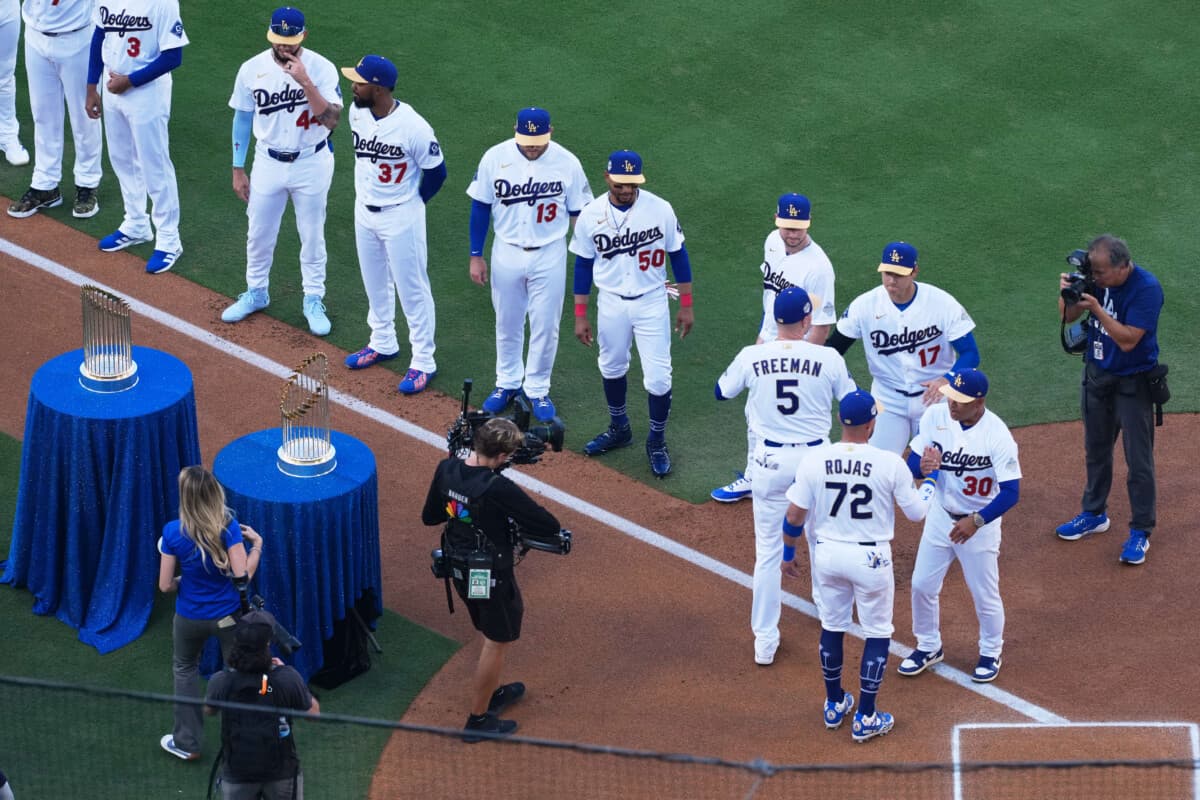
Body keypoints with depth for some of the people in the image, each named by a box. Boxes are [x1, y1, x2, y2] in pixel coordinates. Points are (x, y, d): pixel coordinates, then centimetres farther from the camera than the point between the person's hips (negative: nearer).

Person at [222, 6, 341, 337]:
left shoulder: (321, 68, -17)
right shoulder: (252, 69, -9)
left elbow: (332, 120, -27)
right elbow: (242, 119, 3)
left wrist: (304, 81, -35)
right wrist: (238, 170, 5)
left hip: (312, 163, -2)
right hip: (268, 163, 2)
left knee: (312, 236, 11)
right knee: (258, 233, 15)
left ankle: (314, 300, 27)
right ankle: (256, 293, 36)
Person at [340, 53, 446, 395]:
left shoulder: (413, 127, -27)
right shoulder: (357, 113, -8)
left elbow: (436, 171, -14)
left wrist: (410, 205, -3)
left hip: (401, 217, -7)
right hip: (364, 211, 7)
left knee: (412, 289, 4)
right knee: (375, 283, 22)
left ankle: (423, 361, 14)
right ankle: (383, 343, 41)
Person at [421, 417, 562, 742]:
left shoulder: (447, 469, -11)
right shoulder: (498, 488, -32)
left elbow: (429, 517, 5)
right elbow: (550, 525, -26)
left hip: (459, 568, 8)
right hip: (490, 575, -7)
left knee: (488, 632, 29)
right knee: (497, 641, 12)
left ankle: (493, 692, 49)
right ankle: (478, 719, 21)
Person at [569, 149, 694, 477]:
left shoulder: (660, 210, -13)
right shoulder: (591, 215, -9)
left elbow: (677, 254, -1)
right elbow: (583, 265, 1)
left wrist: (686, 305, 1)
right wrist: (580, 315, 3)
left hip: (651, 302, -2)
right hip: (611, 302, 2)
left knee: (658, 377, -2)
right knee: (612, 367, 18)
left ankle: (657, 442, 16)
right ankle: (619, 429, 40)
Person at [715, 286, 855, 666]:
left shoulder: (752, 357, -10)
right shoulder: (829, 359, -12)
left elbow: (722, 391, 9)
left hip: (770, 462, 0)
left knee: (768, 550, 8)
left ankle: (765, 641, 8)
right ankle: (827, 599, 50)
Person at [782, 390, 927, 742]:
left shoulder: (814, 460, -12)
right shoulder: (891, 464, -18)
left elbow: (794, 517, -7)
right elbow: (916, 513, -7)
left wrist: (788, 554, 10)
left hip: (827, 554, 3)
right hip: (871, 558, -3)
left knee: (832, 627, 22)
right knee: (878, 633, 13)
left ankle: (835, 705, 36)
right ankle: (865, 719, 16)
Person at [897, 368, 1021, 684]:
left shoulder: (998, 435, -25)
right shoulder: (935, 416, -13)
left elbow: (1011, 492, -25)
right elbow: (913, 465, -7)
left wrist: (976, 521, -35)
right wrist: (923, 467, -32)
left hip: (981, 522, -4)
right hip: (941, 514, 4)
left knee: (985, 594, 7)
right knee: (922, 585, 10)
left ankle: (991, 653, 33)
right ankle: (928, 646, 33)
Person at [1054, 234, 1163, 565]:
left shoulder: (1146, 288, -25)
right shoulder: (1096, 278, -7)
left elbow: (1128, 339, -29)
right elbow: (1069, 316, 1)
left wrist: (1096, 307, -34)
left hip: (1133, 382, -7)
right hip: (1097, 373, 7)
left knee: (1139, 460, -1)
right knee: (1096, 449, 20)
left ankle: (1140, 532, 8)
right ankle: (1095, 514, 37)